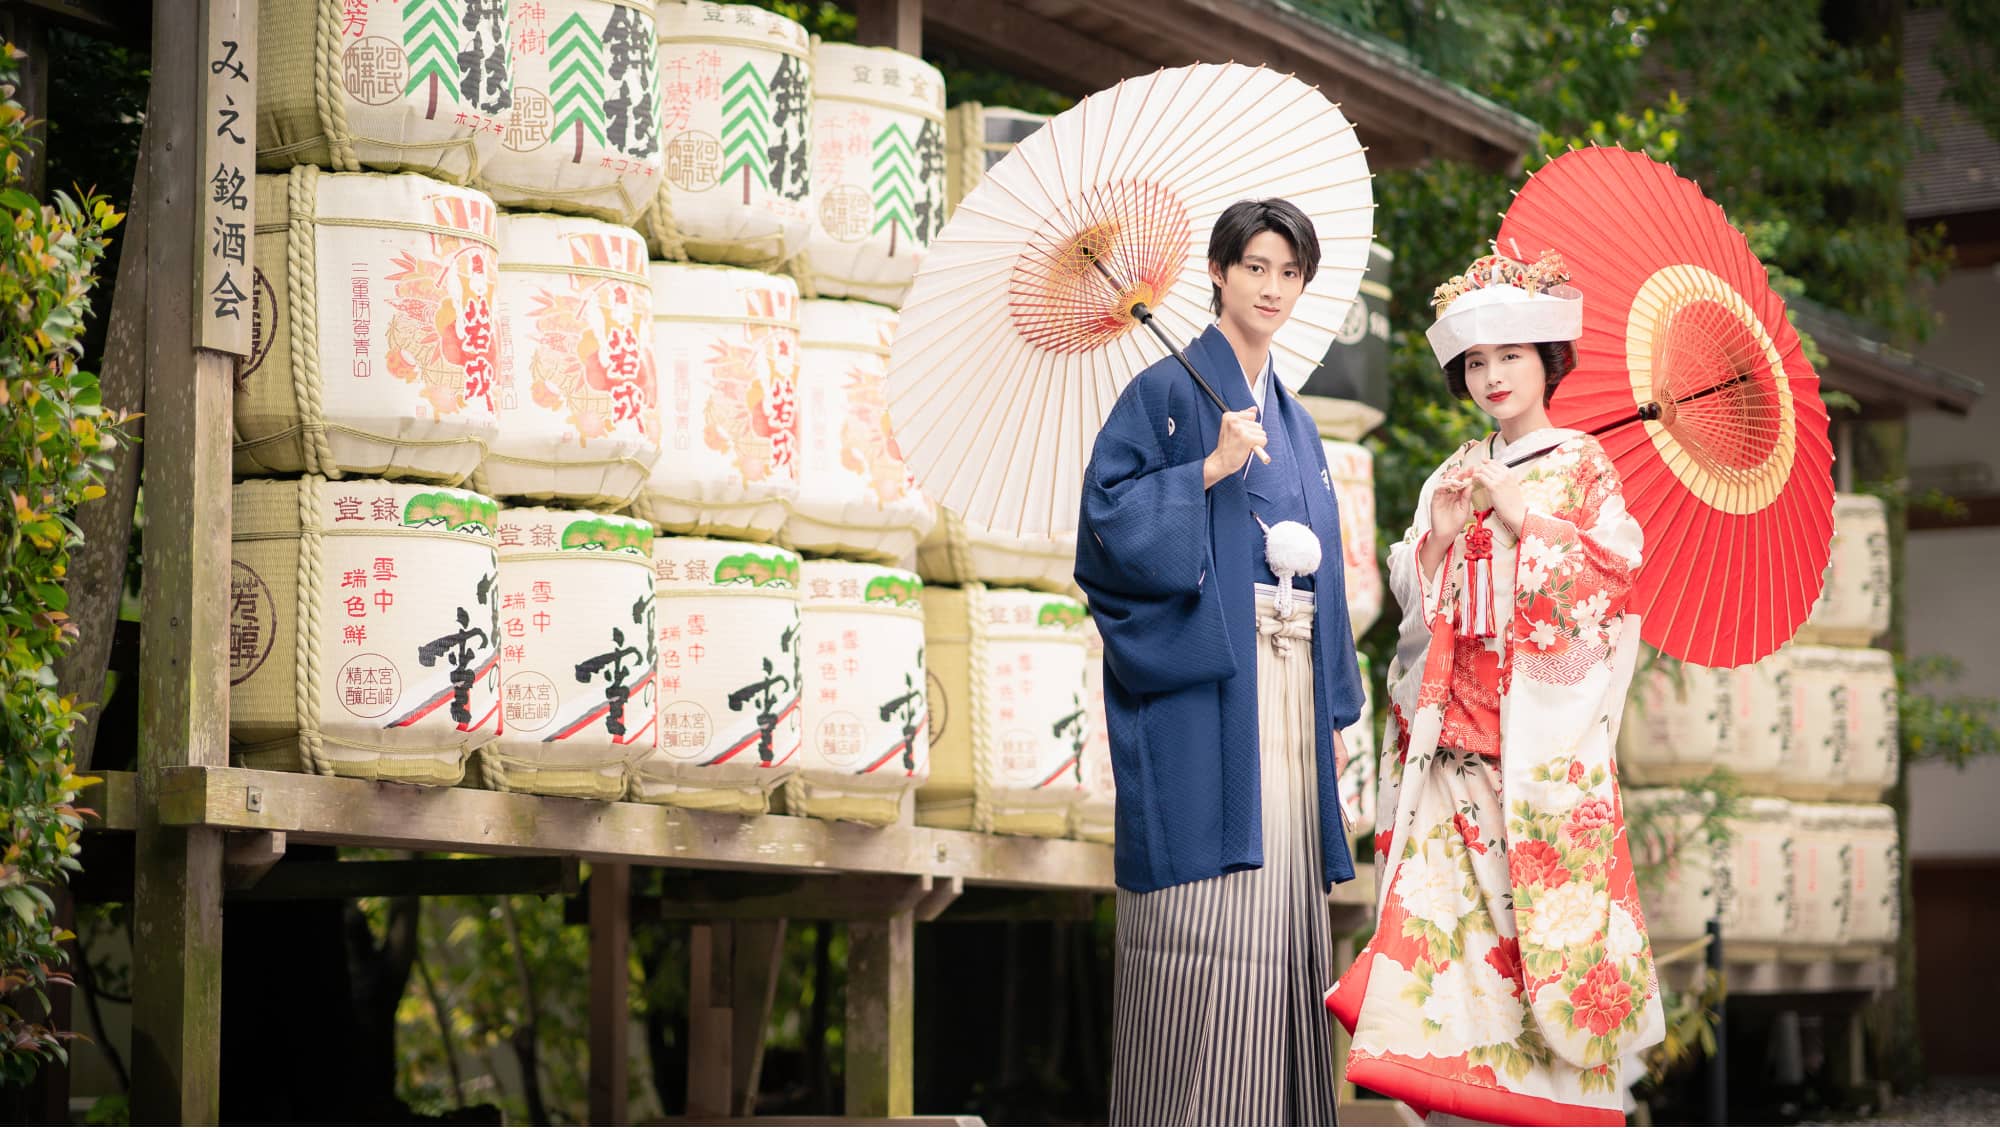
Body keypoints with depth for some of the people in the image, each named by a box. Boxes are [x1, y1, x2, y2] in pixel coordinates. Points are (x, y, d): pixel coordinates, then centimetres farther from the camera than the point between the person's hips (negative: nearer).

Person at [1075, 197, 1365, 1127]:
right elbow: (1109, 516, -9)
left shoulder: (1294, 423, 20)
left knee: (1277, 911, 4)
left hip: (1285, 682, 7)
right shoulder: (1169, 391, 0)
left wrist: (1332, 707, 15)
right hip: (1201, 677, -7)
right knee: (1205, 911, -11)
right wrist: (1210, 469, -18)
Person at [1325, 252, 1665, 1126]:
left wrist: (1520, 514, -10)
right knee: (1448, 901, -6)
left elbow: (1611, 572, -7)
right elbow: (1414, 596, 16)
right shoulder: (1455, 477, 18)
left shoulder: (1581, 466, 4)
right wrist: (1438, 536, -2)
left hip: (1544, 723, -4)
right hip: (1456, 725, 4)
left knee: (1543, 898, -9)